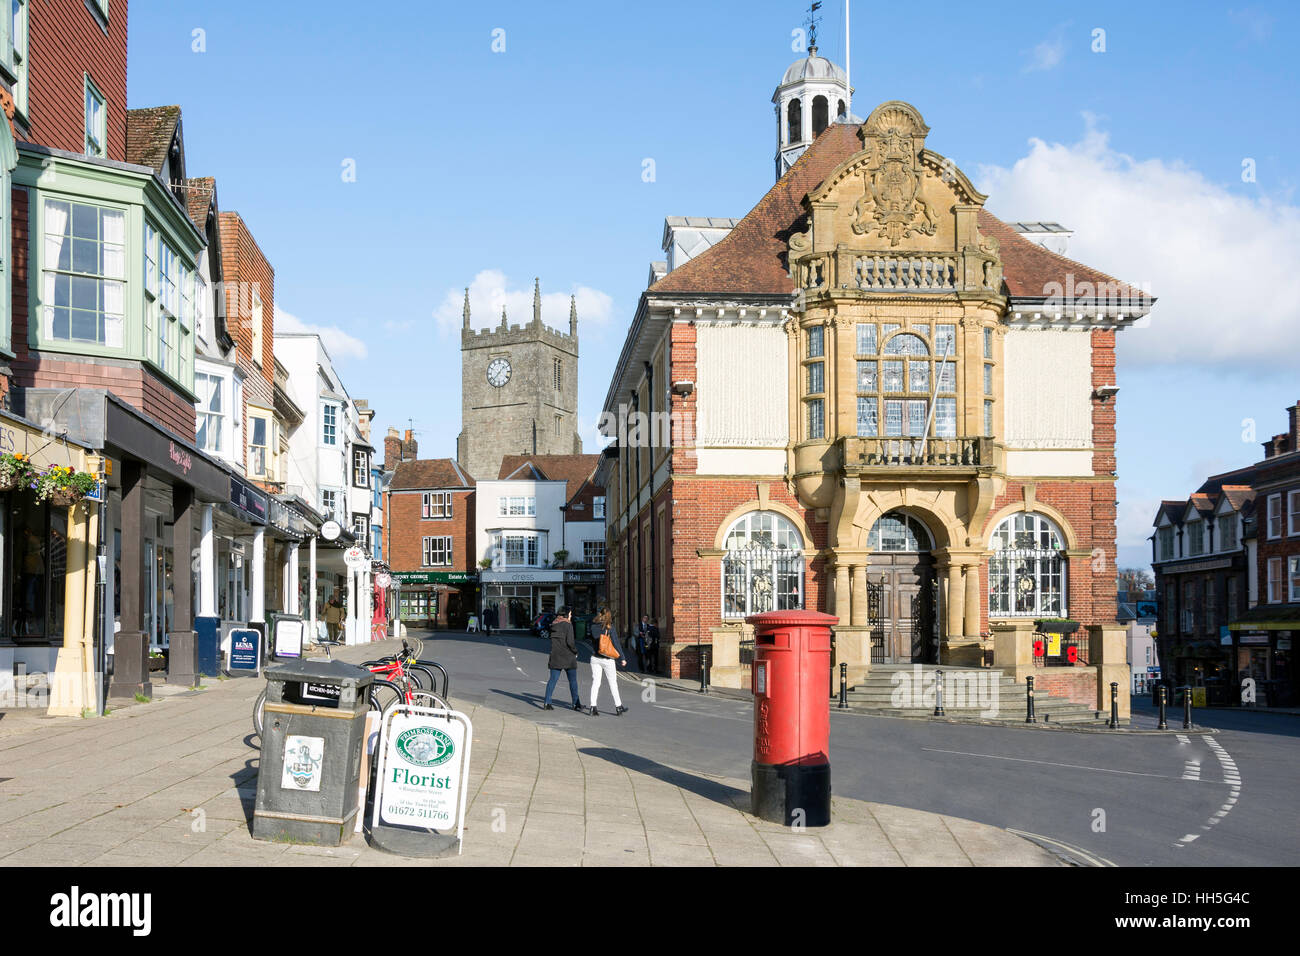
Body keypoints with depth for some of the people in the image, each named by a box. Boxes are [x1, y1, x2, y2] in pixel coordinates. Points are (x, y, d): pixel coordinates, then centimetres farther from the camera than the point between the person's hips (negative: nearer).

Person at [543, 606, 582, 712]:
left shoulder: (553, 625, 7)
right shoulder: (568, 625, -12)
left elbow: (553, 640, 11)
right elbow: (570, 642, -19)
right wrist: (575, 651, -2)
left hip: (555, 656, 5)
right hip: (568, 657, -5)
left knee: (553, 679, 7)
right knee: (573, 680, 6)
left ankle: (547, 703, -1)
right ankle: (576, 704, 10)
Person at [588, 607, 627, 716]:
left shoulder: (593, 626, 0)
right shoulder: (609, 627, -10)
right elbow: (616, 643, -9)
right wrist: (622, 658, -4)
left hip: (595, 658, 3)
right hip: (607, 659, -3)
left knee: (595, 683, 5)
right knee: (613, 683, 8)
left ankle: (593, 707, -2)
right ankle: (618, 707, 14)